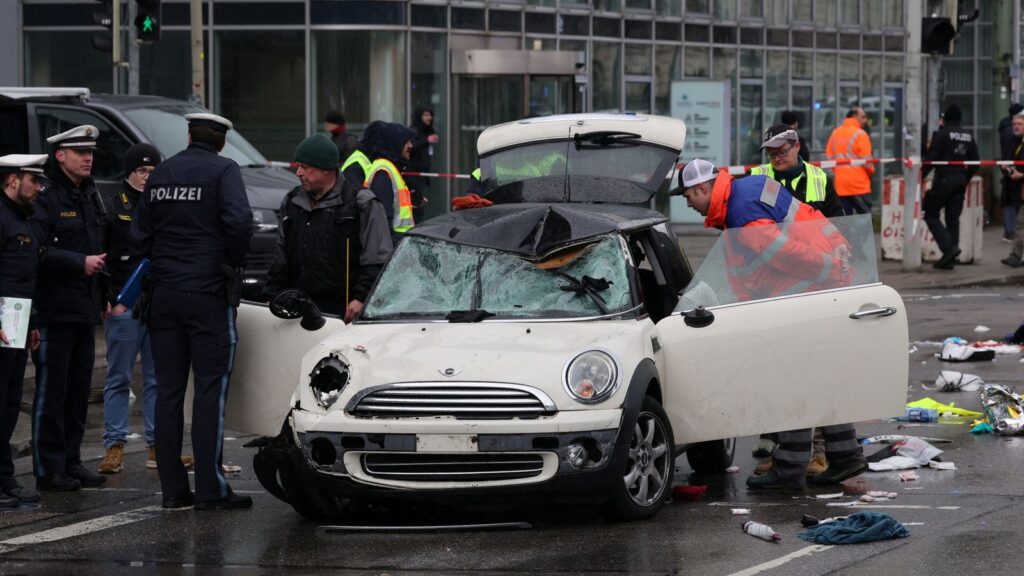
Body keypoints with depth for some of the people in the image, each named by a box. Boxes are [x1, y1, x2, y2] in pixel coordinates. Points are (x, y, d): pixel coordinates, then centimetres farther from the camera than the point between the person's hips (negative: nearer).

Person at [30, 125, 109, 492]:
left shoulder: (89, 195, 16)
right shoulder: (46, 197, -11)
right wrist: (80, 263, -18)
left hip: (85, 308, 8)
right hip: (55, 307, -8)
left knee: (79, 388, 11)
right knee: (51, 390, -5)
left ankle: (71, 461, 18)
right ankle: (48, 469, -3)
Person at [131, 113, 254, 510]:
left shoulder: (160, 174, 10)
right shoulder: (223, 171, -6)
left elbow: (140, 236, 11)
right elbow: (239, 221, -20)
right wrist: (232, 263, -5)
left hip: (164, 294, 5)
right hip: (208, 293, -5)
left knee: (168, 391, 8)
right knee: (210, 389, -4)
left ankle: (172, 488, 8)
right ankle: (210, 489, -7)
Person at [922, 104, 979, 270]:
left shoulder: (942, 134, -10)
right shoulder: (969, 136, 9)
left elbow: (931, 158, -15)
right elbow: (975, 162, 11)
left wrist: (921, 176, -8)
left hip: (944, 180, -6)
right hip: (961, 181, 6)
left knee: (931, 214, 2)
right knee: (953, 218, 10)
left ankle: (949, 247, -15)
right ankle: (948, 260, 10)